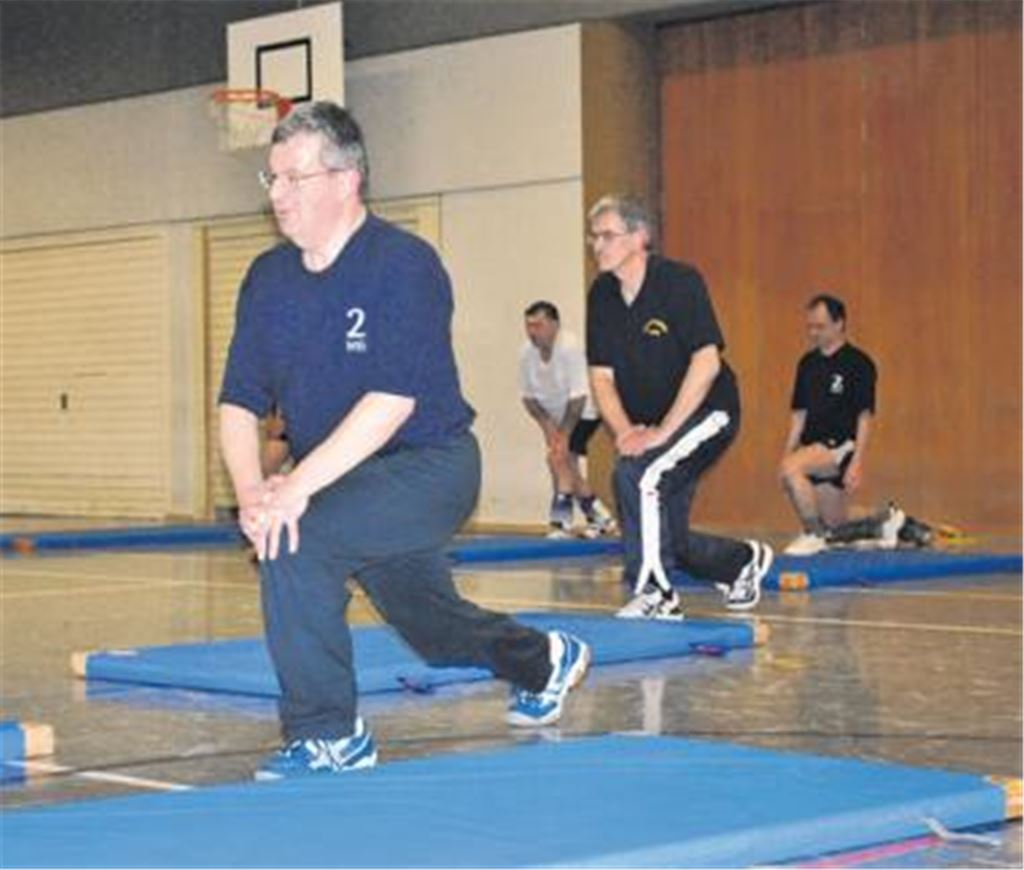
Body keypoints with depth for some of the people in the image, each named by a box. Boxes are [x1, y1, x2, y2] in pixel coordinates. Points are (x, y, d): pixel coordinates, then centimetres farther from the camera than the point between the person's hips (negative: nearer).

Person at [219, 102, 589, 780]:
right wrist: (250, 487, -21)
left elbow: (392, 401, -27)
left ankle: (329, 735, -16)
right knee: (432, 628, 20)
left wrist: (298, 486, -33)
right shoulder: (269, 278, 2)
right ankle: (547, 661, 52)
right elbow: (240, 401, -1)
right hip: (342, 480, 7)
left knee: (295, 539, -28)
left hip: (428, 465, -7)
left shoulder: (403, 265, -18)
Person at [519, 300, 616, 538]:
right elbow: (528, 396, 0)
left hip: (583, 412, -7)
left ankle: (561, 522, -17)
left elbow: (578, 397, -27)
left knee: (559, 456, -21)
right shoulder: (527, 353, -11)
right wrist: (547, 425, -11)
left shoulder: (569, 347, -28)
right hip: (557, 415, 7)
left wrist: (564, 434, -23)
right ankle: (600, 517, 25)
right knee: (567, 465, 8)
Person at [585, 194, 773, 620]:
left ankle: (655, 594, -19)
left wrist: (662, 432, -26)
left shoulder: (680, 282, -17)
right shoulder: (602, 295, 1)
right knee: (670, 541, 7)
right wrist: (625, 432, -14)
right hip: (649, 425, 7)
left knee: (637, 473, -30)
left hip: (706, 413, -7)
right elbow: (601, 376, 3)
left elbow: (706, 362, -23)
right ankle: (746, 560, 38)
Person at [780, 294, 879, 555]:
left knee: (791, 469, -33)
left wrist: (857, 463, -18)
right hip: (812, 448, 7)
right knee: (836, 526, 12)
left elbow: (864, 416, -11)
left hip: (841, 446, -7)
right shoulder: (808, 363, 11)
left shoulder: (858, 363, -7)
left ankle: (813, 535, -17)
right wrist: (787, 453, 8)